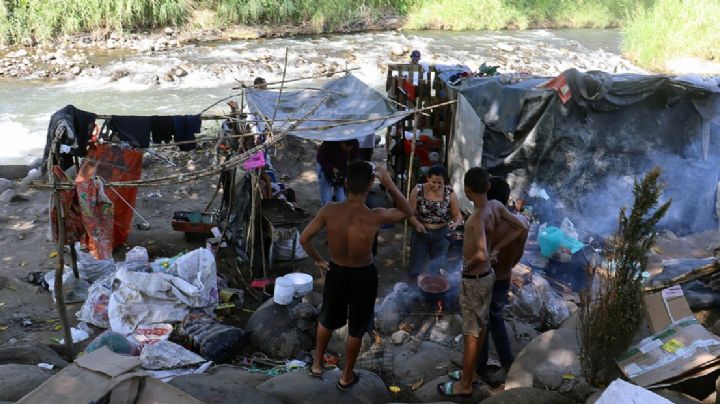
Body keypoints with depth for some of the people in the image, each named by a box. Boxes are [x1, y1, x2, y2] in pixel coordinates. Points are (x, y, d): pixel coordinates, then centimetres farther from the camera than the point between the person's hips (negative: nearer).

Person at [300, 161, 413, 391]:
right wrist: (390, 185, -14)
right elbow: (407, 211, -9)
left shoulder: (329, 211, -23)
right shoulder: (375, 217, -28)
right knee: (356, 329, 20)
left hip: (336, 272, 2)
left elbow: (304, 238, -12)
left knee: (327, 320, 28)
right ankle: (346, 377, 38)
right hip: (363, 276, -2)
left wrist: (317, 260, 5)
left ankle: (317, 364, 47)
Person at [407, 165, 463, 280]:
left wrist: (456, 223, -28)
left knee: (439, 269, 13)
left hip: (441, 235, 0)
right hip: (421, 233, 0)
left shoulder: (449, 193, -12)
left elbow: (458, 215, -6)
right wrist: (417, 223, -30)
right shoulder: (418, 190, -14)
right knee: (415, 270, 8)